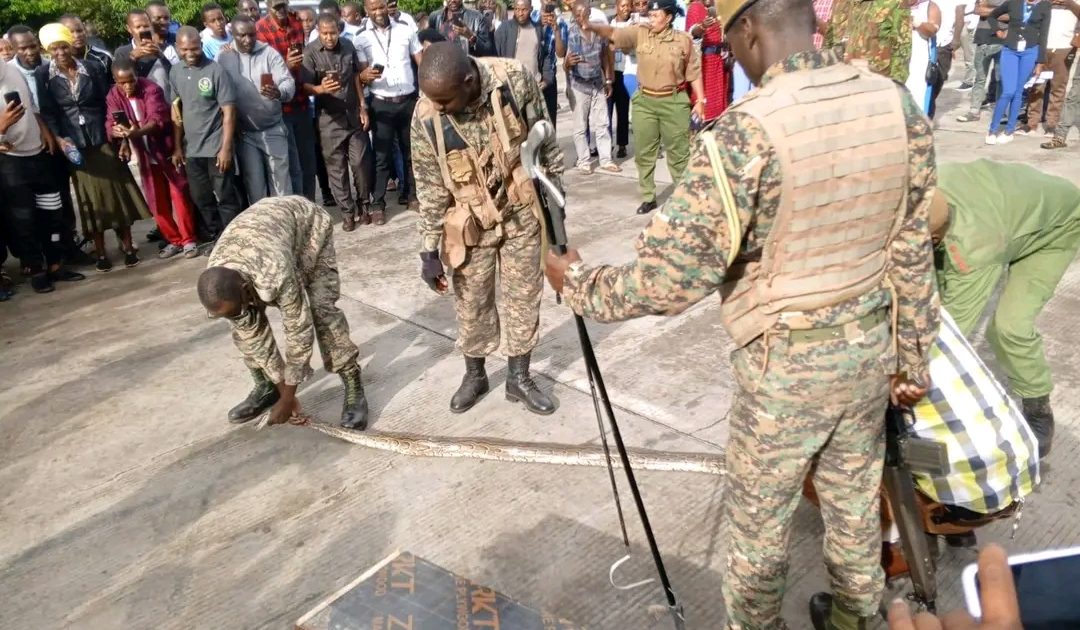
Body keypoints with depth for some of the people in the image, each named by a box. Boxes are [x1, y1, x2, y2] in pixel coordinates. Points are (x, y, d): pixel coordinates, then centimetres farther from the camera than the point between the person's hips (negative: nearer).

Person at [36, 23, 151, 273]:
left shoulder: (92, 68, 1)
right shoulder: (43, 75, -1)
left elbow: (108, 101, 3)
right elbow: (47, 112, -3)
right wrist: (59, 138, -15)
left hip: (102, 137, 0)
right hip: (73, 143, 0)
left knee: (117, 190, 1)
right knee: (91, 196, 5)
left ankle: (127, 246, 11)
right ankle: (100, 252, 12)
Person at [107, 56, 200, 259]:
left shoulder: (151, 89, -17)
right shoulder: (113, 96, -3)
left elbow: (157, 119, -30)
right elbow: (111, 124, -11)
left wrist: (138, 132, -48)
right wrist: (121, 134, -35)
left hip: (166, 149, -5)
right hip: (145, 155, 5)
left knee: (179, 195, -2)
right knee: (156, 202, 8)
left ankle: (189, 240, 7)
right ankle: (173, 240, 20)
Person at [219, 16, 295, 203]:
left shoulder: (269, 53, -7)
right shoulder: (223, 58, -3)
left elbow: (288, 82, -15)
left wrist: (279, 93, -39)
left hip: (273, 130, -1)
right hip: (244, 133, 1)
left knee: (281, 179, 6)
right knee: (254, 184, 9)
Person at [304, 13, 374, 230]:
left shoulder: (348, 46, 2)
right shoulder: (310, 52, -11)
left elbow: (356, 78, 9)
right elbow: (305, 86, -16)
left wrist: (363, 108, 5)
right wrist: (321, 89, -38)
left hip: (354, 115, 3)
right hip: (329, 118, -3)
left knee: (360, 162, 4)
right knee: (336, 168, 3)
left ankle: (363, 206, 20)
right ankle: (347, 212, 13)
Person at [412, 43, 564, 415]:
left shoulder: (515, 78, -22)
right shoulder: (426, 116, -21)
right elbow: (431, 189, -12)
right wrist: (429, 249, -10)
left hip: (521, 210, 1)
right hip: (471, 221, 0)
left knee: (523, 296, 10)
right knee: (471, 301, 11)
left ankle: (519, 378, 27)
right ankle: (475, 375, 33)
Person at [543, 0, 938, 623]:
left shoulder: (746, 131, -25)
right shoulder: (898, 104, -5)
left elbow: (669, 278, -24)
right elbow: (912, 254, 3)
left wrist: (577, 283, -7)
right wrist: (913, 357, 15)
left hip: (787, 363, -6)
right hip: (870, 345, 7)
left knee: (759, 525, 14)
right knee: (856, 500, 25)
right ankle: (852, 617, 47)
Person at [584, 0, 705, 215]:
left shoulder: (683, 40, -4)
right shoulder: (640, 34, -1)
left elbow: (693, 72, 2)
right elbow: (613, 33, -8)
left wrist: (700, 100, 1)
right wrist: (591, 26, -25)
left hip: (673, 101, -2)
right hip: (644, 101, 3)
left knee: (678, 152, 5)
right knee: (643, 152, 9)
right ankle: (648, 197, 23)